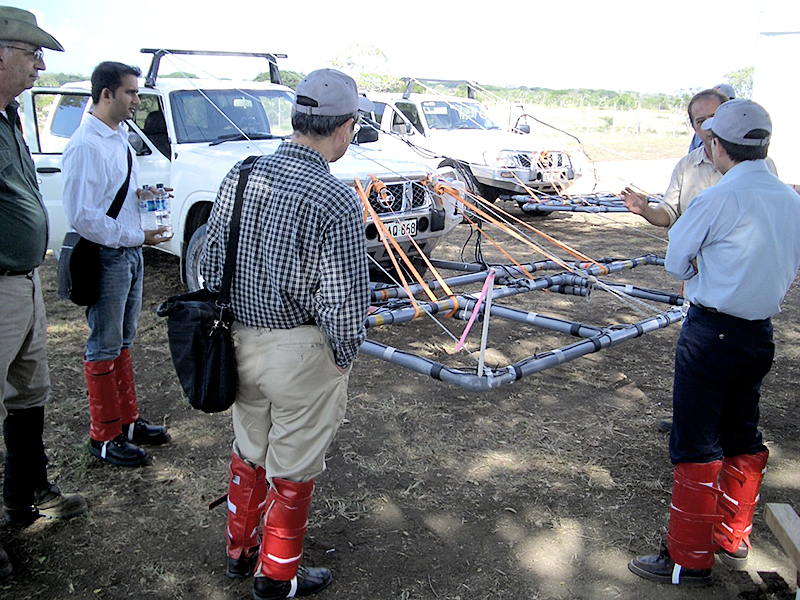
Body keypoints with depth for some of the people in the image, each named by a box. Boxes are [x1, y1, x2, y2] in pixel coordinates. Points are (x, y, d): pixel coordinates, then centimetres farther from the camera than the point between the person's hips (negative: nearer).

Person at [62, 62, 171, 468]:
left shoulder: (119, 137, 10)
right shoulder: (86, 146, -19)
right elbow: (82, 216, -23)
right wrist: (136, 237, -20)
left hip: (130, 251, 9)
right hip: (106, 258, -9)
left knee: (122, 343, 18)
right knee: (104, 349, 3)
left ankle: (128, 421, 32)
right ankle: (104, 437, 17)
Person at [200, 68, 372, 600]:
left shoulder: (240, 176, -2)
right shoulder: (337, 202, -22)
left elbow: (211, 262, 6)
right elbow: (345, 301, -20)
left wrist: (231, 325, 17)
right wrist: (344, 356, -2)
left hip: (240, 340, 7)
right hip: (302, 353, -6)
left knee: (249, 453, 24)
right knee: (293, 469, 13)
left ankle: (240, 552, 44)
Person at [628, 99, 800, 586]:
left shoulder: (719, 199, -16)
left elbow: (676, 262, -6)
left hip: (712, 332, -7)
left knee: (696, 443, 2)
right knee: (743, 437, 19)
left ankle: (690, 559, 12)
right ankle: (734, 540, 34)